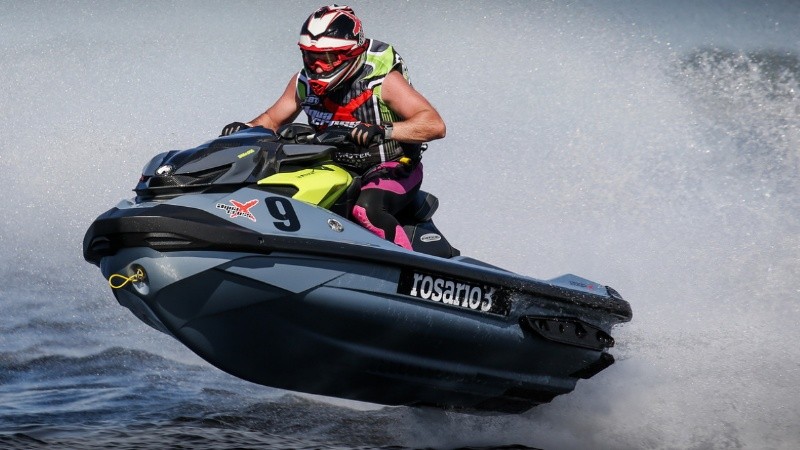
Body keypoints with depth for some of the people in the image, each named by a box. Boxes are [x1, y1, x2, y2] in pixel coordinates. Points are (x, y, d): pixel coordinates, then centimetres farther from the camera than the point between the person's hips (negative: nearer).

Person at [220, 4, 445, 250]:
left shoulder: (382, 80, -18)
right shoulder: (304, 83, -1)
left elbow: (435, 124, -28)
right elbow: (272, 120, 13)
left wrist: (382, 130, -44)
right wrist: (245, 129, -10)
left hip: (392, 169, -7)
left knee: (366, 209, -37)